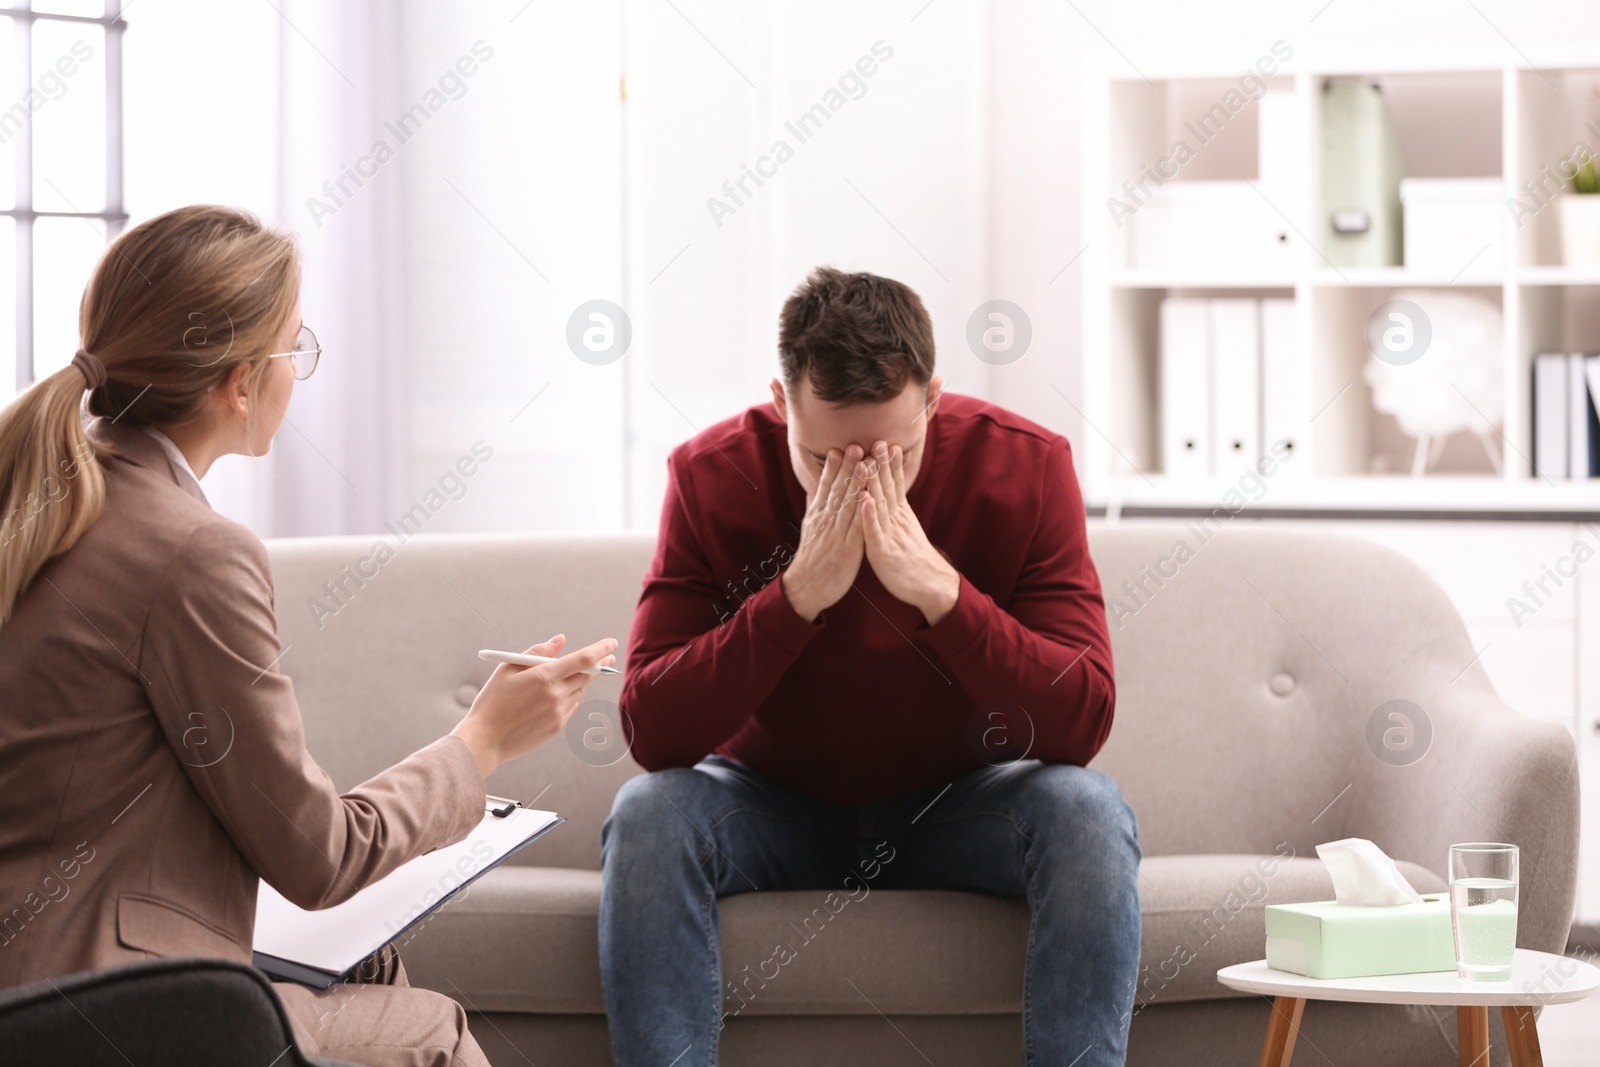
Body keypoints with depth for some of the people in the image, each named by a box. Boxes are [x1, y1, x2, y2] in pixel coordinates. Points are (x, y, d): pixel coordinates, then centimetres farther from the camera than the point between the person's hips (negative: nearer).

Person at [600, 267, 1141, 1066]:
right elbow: (651, 734, -24)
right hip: (775, 804, 0)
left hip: (956, 805, 0)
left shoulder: (1024, 467, -17)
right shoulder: (713, 476, -17)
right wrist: (798, 594, -34)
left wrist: (937, 588, -36)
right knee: (648, 818, -30)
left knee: (1089, 815, -29)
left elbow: (1083, 725, -24)